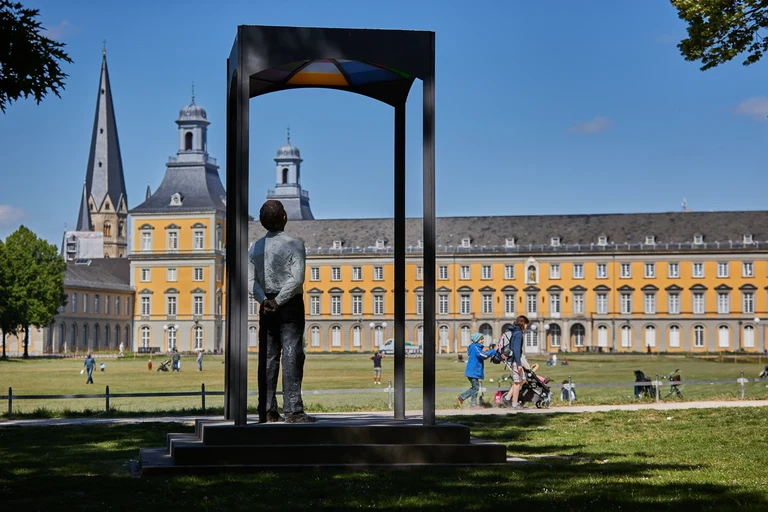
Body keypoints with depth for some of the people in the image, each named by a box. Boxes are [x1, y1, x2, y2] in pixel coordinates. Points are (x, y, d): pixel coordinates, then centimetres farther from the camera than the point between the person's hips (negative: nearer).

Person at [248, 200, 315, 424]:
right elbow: (297, 278, -18)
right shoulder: (294, 244, -9)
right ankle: (293, 411, -8)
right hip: (290, 305, -5)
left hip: (266, 306, 5)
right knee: (291, 356, -5)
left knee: (268, 358, 7)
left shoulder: (255, 247, 7)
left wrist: (265, 300, -8)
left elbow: (251, 279, 0)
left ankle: (267, 410, 7)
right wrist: (278, 301, -15)